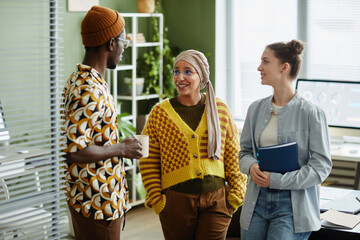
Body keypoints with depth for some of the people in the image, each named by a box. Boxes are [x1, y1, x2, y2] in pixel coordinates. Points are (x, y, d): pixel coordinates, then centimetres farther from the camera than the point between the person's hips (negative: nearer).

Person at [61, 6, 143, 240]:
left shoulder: (80, 80, 10)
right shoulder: (89, 91, -23)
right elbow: (74, 151, -29)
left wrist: (119, 146, 12)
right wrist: (121, 149, -18)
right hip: (98, 203, -10)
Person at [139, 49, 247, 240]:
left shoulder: (220, 110, 5)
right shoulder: (160, 113, 0)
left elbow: (233, 155, 9)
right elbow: (148, 161, 2)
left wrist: (236, 192, 4)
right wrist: (155, 197, -3)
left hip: (215, 200, 1)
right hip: (176, 201, -1)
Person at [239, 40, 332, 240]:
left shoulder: (311, 113, -9)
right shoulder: (256, 109, 8)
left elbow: (321, 166, -11)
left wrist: (276, 180, -16)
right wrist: (251, 166, -9)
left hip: (292, 207, -5)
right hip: (257, 201, 5)